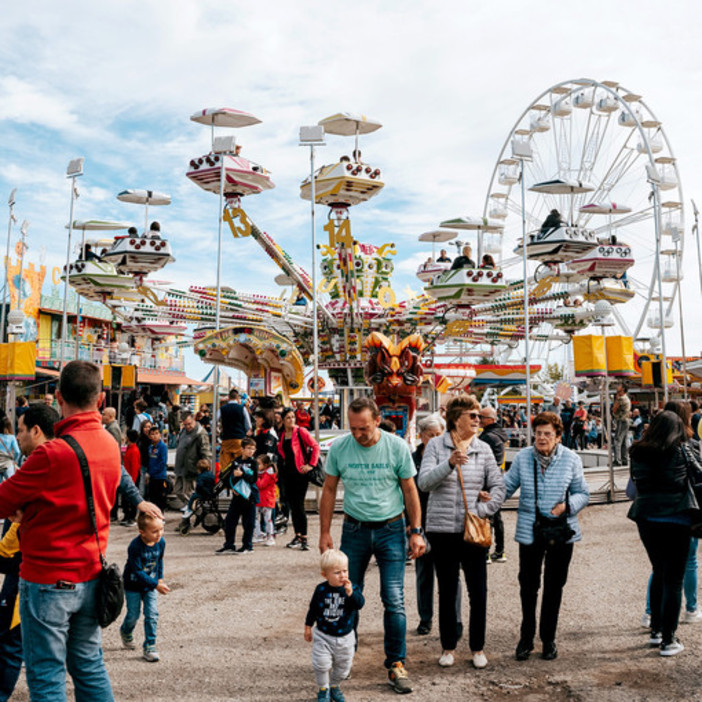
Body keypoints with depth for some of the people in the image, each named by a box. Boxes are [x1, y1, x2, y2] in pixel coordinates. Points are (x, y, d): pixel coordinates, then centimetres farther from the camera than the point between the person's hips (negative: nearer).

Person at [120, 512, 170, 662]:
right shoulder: (135, 547, -31)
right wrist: (156, 585, -29)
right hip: (133, 585, -4)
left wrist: (160, 578, 4)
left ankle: (149, 647, 7)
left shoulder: (161, 542, -13)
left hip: (151, 584, 4)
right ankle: (126, 632, 43)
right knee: (133, 615, 9)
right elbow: (137, 572, -28)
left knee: (152, 615, -4)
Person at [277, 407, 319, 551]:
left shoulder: (301, 432, -5)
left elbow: (315, 446, -7)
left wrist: (311, 465, -10)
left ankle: (303, 539, -5)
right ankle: (298, 536, 19)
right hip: (286, 473, 5)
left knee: (299, 505, -8)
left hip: (299, 473, -5)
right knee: (292, 505, 9)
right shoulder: (281, 435, 10)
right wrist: (279, 467, 13)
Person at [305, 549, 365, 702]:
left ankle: (334, 686, 41)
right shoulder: (321, 589, -9)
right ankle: (323, 690, 22)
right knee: (321, 664, -5)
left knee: (343, 666, 13)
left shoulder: (352, 588, -12)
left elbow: (360, 603, -28)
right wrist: (308, 626, 10)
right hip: (323, 635, -1)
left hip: (345, 637, 1)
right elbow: (313, 608, 5)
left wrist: (351, 593, -43)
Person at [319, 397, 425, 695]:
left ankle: (396, 664, 12)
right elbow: (329, 490, 5)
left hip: (391, 529, -1)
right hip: (354, 529, 2)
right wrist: (325, 532, 3)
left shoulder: (397, 447, -9)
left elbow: (409, 490, 1)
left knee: (394, 601, -3)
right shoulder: (338, 447, -6)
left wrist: (416, 531, -1)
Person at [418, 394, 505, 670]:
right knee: (447, 591, 10)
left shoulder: (483, 449, 5)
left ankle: (478, 647, 24)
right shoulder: (436, 445, -2)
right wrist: (449, 464, -28)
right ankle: (448, 647, 26)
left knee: (478, 591, 5)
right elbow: (424, 482, -13)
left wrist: (482, 511, -7)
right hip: (442, 530, -1)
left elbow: (499, 486, 6)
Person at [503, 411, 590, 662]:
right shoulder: (522, 457, -2)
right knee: (528, 586, 7)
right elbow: (507, 486, 3)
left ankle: (548, 638, 28)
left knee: (554, 587, 12)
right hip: (529, 531, 0)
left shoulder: (571, 459, -2)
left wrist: (567, 505, -15)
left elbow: (582, 493, 4)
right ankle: (526, 637, 25)